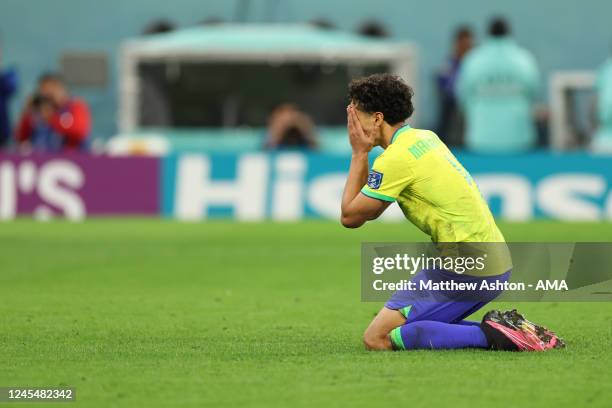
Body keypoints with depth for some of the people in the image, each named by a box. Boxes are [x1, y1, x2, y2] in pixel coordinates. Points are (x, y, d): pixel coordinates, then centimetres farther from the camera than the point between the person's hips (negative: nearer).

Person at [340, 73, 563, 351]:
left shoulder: (398, 156, -14)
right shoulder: (424, 137, 15)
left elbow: (350, 216, -5)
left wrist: (359, 154, 0)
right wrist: (363, 154, 11)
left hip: (467, 268, -9)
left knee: (377, 338, -10)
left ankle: (489, 335, -15)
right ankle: (508, 329, 8)